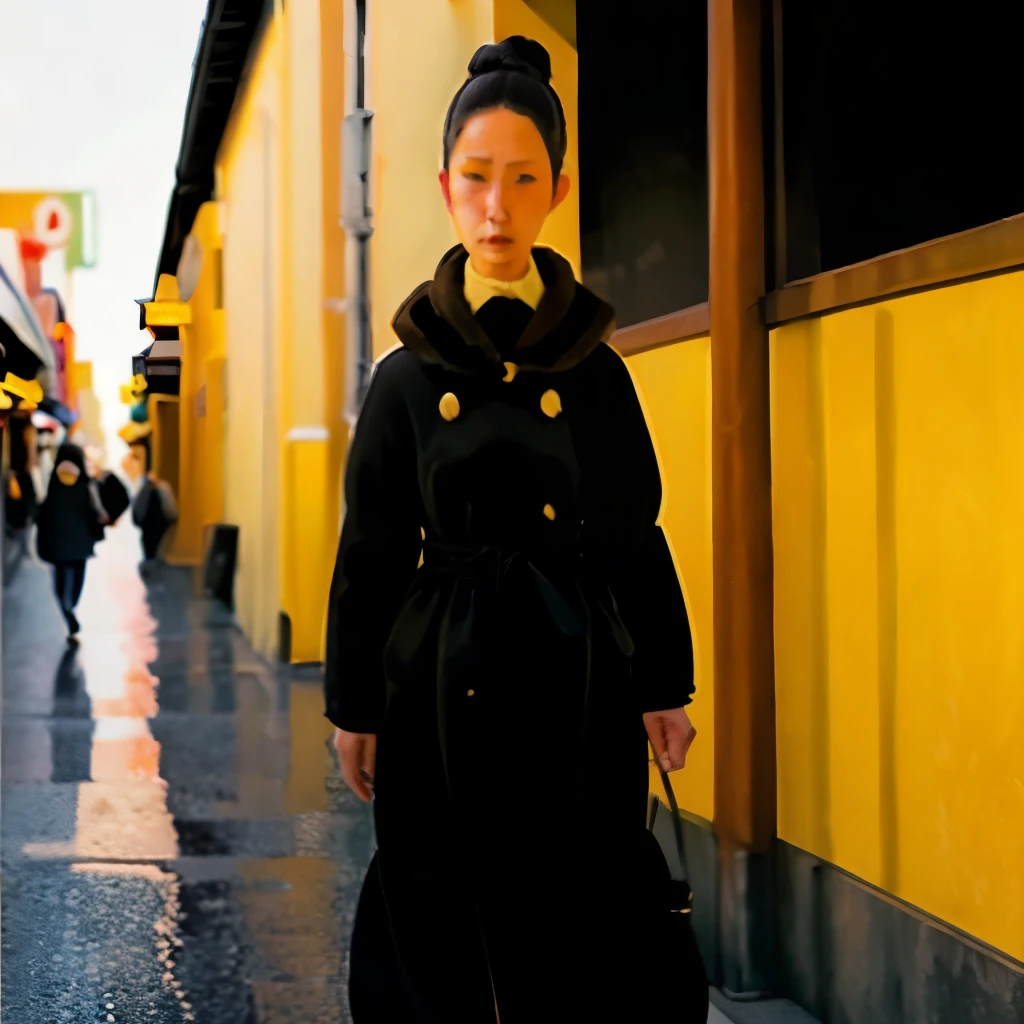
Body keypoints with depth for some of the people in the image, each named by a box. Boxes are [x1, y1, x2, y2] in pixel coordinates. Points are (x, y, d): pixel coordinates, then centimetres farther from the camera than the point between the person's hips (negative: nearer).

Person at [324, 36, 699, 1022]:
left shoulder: (596, 371, 3)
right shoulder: (407, 378, 3)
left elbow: (634, 537, 6)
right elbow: (372, 555, 5)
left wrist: (661, 689, 2)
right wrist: (355, 709, 4)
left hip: (579, 692, 0)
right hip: (448, 692, 0)